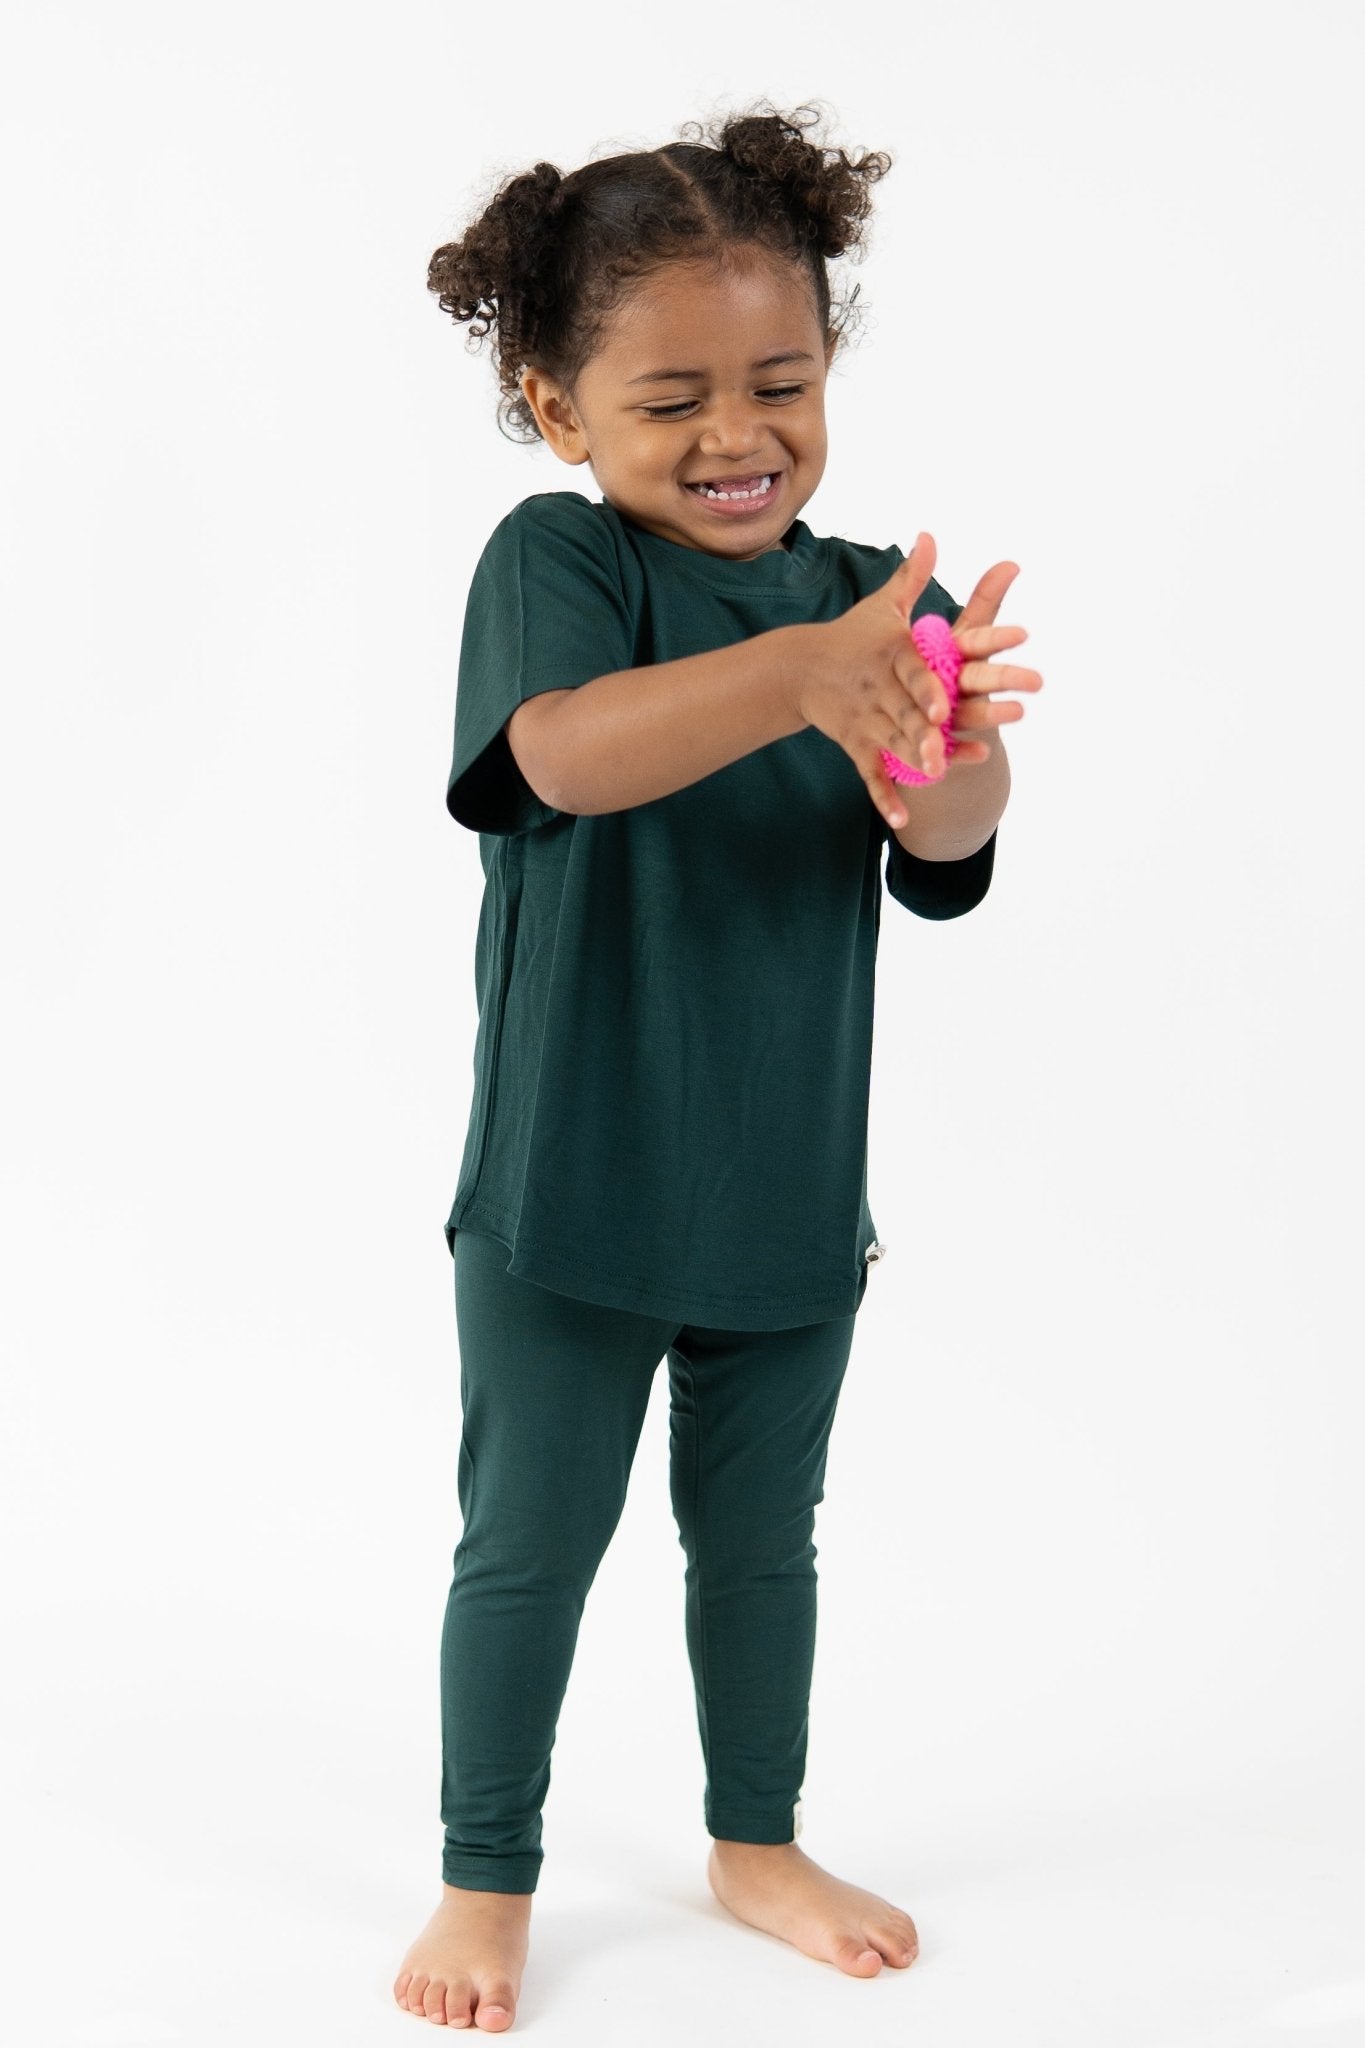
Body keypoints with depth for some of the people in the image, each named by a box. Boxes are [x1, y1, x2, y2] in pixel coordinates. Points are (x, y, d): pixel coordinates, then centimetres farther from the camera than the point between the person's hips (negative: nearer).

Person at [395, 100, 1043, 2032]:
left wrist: (945, 764, -40)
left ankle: (760, 1841, 39)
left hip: (791, 1182, 4)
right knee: (530, 1545, 10)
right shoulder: (553, 558, -12)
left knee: (760, 1533, 19)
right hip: (570, 1183, -3)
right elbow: (567, 752, -33)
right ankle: (488, 1878, 29)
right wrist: (799, 674, -50)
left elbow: (948, 844, -15)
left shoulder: (880, 598, -1)